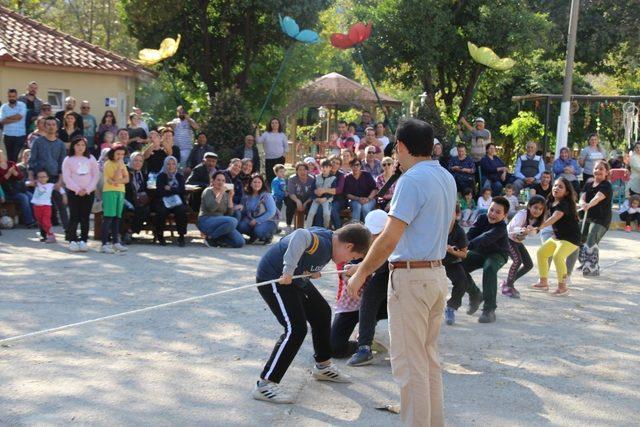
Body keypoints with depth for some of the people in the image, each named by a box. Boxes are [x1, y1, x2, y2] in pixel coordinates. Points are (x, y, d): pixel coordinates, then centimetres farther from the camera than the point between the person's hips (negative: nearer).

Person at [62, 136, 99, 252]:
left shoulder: (91, 159, 9)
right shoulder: (68, 160, 3)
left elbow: (96, 175, 4)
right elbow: (66, 178, -4)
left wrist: (87, 189, -7)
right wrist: (77, 189, -13)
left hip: (88, 192, 2)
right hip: (73, 192, -2)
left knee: (85, 217, 2)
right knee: (74, 217, -5)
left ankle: (83, 240, 6)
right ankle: (72, 240, -1)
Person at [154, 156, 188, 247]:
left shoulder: (180, 176, 14)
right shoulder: (161, 176, 8)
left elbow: (182, 191, -2)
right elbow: (159, 192, -7)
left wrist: (170, 189, -7)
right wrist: (175, 190, -8)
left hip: (177, 202, 1)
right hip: (163, 202, -1)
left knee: (181, 210, -32)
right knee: (161, 211, -34)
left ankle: (181, 236, -26)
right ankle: (160, 236, -18)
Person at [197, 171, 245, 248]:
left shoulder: (225, 195, 15)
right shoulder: (208, 191, -1)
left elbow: (229, 213, 6)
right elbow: (211, 207, -20)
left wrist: (230, 197, -2)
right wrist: (221, 193, -17)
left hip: (219, 223, 6)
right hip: (206, 221, -6)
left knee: (240, 242, -14)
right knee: (232, 221, -33)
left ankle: (217, 239, 6)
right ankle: (210, 238, -16)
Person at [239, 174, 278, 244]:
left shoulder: (266, 196, -12)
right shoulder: (246, 197, 2)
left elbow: (272, 212, -19)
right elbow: (244, 212, 8)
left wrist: (257, 221, -23)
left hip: (268, 220, -4)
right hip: (252, 220, 4)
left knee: (259, 230, -36)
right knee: (240, 226, -25)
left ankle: (268, 236, 2)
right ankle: (254, 236, 8)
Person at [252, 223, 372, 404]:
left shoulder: (328, 238, 2)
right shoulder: (322, 243, -29)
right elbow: (300, 236, -50)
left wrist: (312, 272, 3)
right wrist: (289, 270, -46)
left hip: (294, 279, 11)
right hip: (273, 279, -11)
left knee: (322, 313, 20)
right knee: (296, 329, -19)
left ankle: (323, 366, 40)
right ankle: (264, 385, -14)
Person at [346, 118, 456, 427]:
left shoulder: (412, 180, -17)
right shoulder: (447, 178, 11)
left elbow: (389, 238, -21)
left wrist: (360, 274, -13)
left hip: (411, 277, -9)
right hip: (437, 273, 9)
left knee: (408, 364, -2)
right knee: (429, 359, 17)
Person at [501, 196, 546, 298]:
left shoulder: (536, 218, -6)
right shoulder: (522, 214, -28)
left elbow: (533, 233, -15)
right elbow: (513, 228, -43)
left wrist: (530, 230, -39)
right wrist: (523, 230, -65)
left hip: (518, 241, 8)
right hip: (508, 238, -8)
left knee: (529, 265, 3)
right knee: (517, 260, -25)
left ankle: (508, 282, 18)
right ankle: (507, 287, -11)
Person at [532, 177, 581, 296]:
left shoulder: (564, 204, -23)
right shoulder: (551, 202, 3)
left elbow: (554, 218, -37)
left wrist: (538, 227, -47)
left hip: (571, 238, -9)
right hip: (557, 236, 9)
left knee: (558, 256, -28)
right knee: (541, 252, 11)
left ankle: (563, 286, -15)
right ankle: (543, 282, 22)